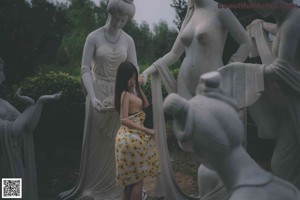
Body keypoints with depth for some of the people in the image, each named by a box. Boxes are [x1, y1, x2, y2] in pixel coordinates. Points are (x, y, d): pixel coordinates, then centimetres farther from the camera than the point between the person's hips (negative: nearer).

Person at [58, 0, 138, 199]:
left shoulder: (129, 41, 0)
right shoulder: (93, 37, -7)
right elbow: (85, 69, -12)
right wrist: (92, 97, -25)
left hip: (120, 94, 2)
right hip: (98, 93, -2)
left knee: (117, 141, 7)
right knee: (96, 140, 7)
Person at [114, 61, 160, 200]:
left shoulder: (131, 92, 11)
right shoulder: (125, 94, -17)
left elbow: (146, 104, 18)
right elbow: (124, 120, -25)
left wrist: (138, 87, 13)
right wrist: (146, 130, -24)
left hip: (132, 136, 9)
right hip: (132, 137, -9)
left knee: (131, 178, 17)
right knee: (138, 178, 0)